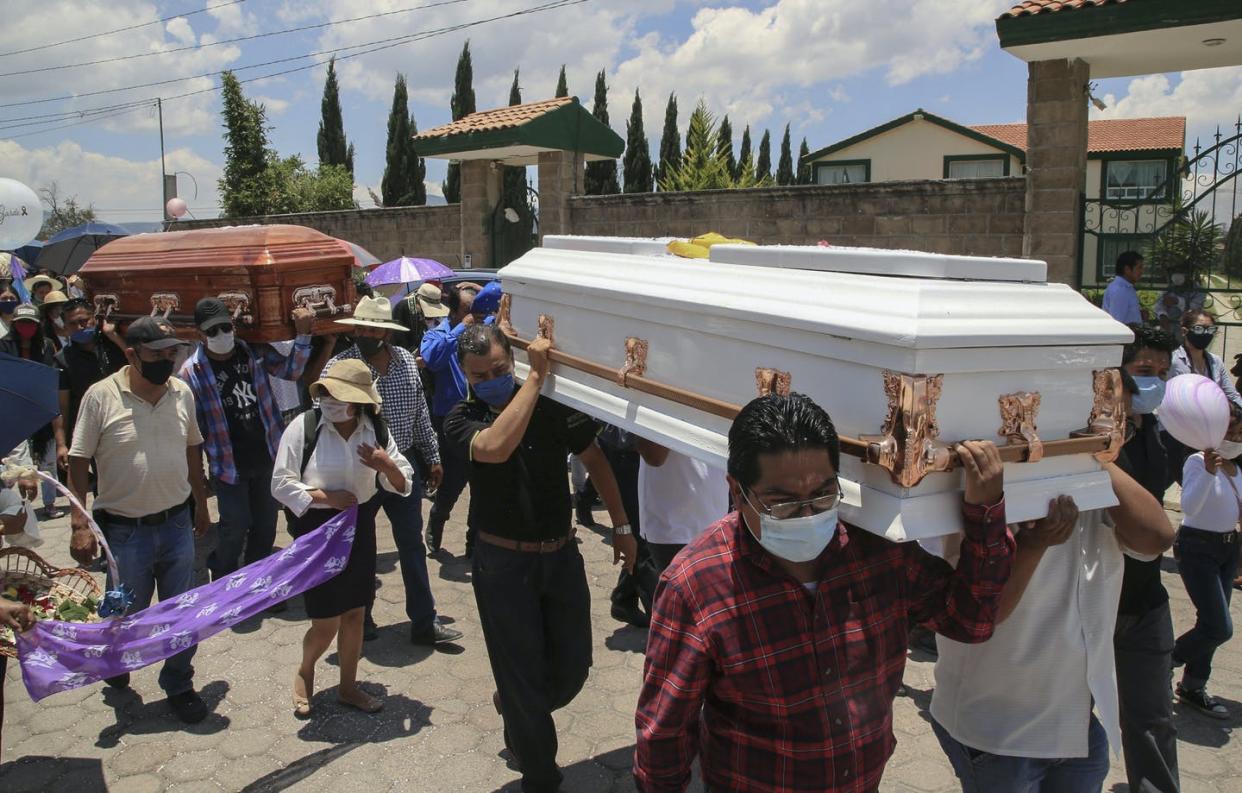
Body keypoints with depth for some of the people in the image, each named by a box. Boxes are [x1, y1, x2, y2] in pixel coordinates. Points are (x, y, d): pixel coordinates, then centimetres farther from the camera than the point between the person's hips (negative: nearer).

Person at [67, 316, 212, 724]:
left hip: (177, 525, 3)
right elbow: (78, 463, -9)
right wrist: (80, 525, -13)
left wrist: (201, 504, 17)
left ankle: (179, 685, 30)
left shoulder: (182, 392, 0)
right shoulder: (101, 396, -13)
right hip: (125, 531, -3)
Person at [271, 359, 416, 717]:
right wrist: (326, 496, -20)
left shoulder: (376, 429, -4)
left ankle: (348, 686, 34)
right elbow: (281, 484, -11)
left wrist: (388, 466, -19)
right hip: (316, 529, -4)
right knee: (326, 622, 1)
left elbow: (403, 485, 2)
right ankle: (304, 673, 34)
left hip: (359, 528, 4)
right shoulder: (303, 427, -15)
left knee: (355, 613, 14)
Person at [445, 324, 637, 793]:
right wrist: (536, 376, -31)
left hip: (562, 556, 3)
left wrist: (621, 526, 4)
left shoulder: (552, 405, -6)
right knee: (522, 675, 7)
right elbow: (496, 447, -34)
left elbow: (594, 459, 5)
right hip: (504, 564, -2)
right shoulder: (462, 421, -11)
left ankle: (517, 713, 45)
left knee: (573, 667, 13)